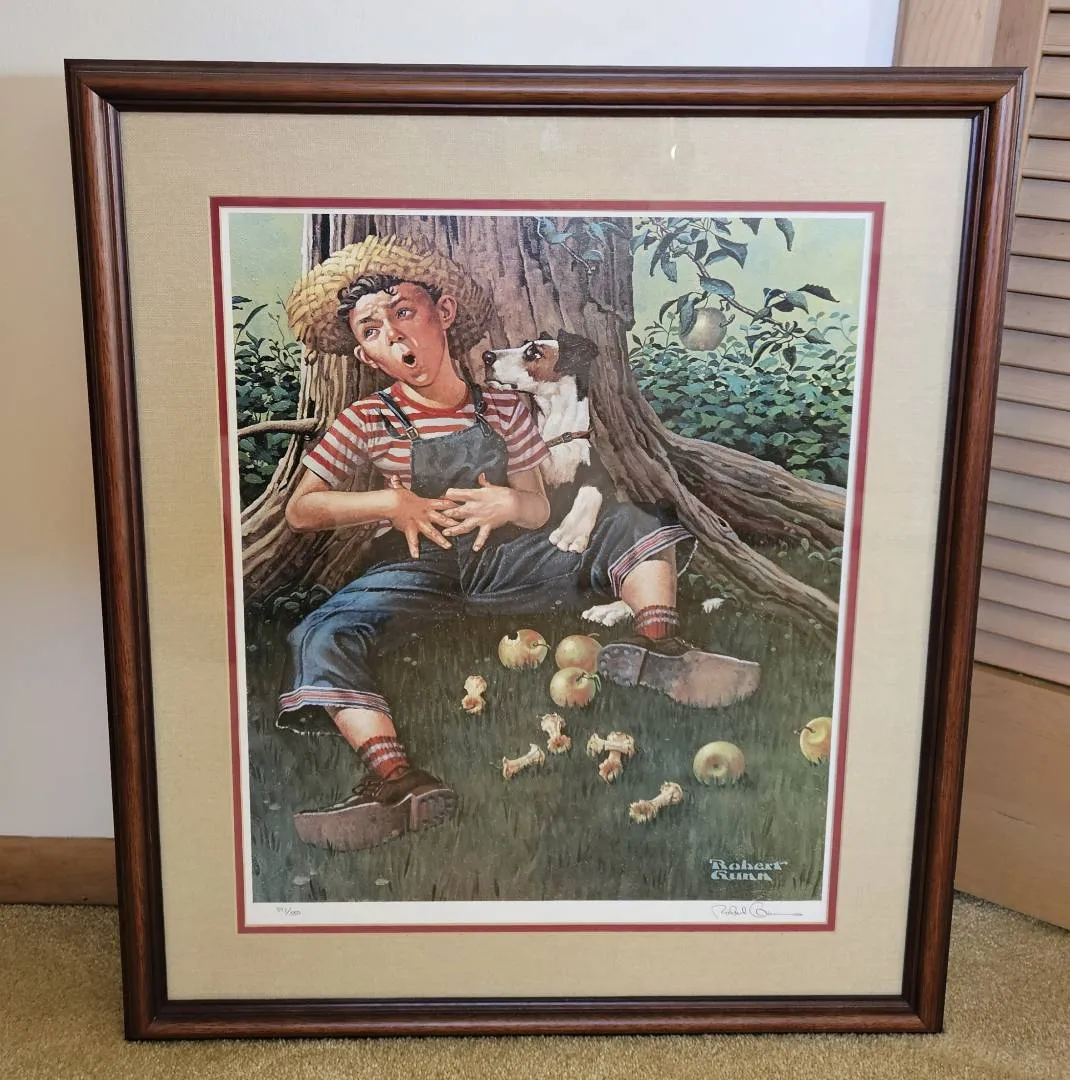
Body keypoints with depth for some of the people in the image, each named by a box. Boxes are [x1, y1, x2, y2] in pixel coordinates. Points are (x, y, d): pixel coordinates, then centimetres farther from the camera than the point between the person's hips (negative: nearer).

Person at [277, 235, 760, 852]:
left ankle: (657, 646, -30)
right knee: (321, 639, -31)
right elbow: (300, 510, 2)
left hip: (501, 559, 2)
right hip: (416, 569, -2)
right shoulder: (369, 421, 0)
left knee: (630, 526, -9)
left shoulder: (504, 408, 6)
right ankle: (396, 777, -47)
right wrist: (391, 504, -12)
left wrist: (510, 504, -16)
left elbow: (540, 509, 9)